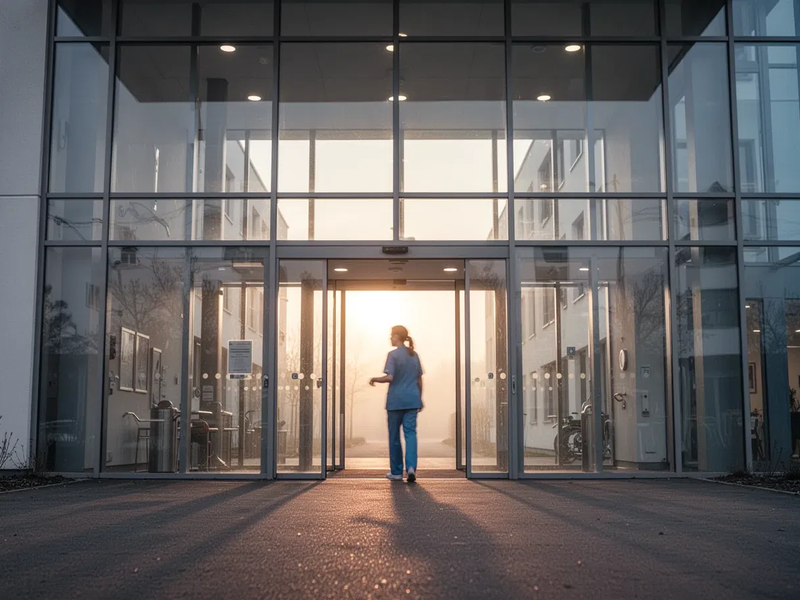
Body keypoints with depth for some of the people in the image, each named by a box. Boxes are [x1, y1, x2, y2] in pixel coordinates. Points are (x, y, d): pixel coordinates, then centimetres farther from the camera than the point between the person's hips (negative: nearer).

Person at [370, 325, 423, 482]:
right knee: (410, 433, 0)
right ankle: (411, 467, -21)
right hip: (412, 400, 4)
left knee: (394, 436, 8)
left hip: (396, 401, -4)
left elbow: (389, 377, -17)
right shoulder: (414, 355, 10)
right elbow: (419, 380, 13)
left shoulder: (393, 355, -8)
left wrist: (375, 379, 0)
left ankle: (396, 472, 15)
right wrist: (420, 399, 20)